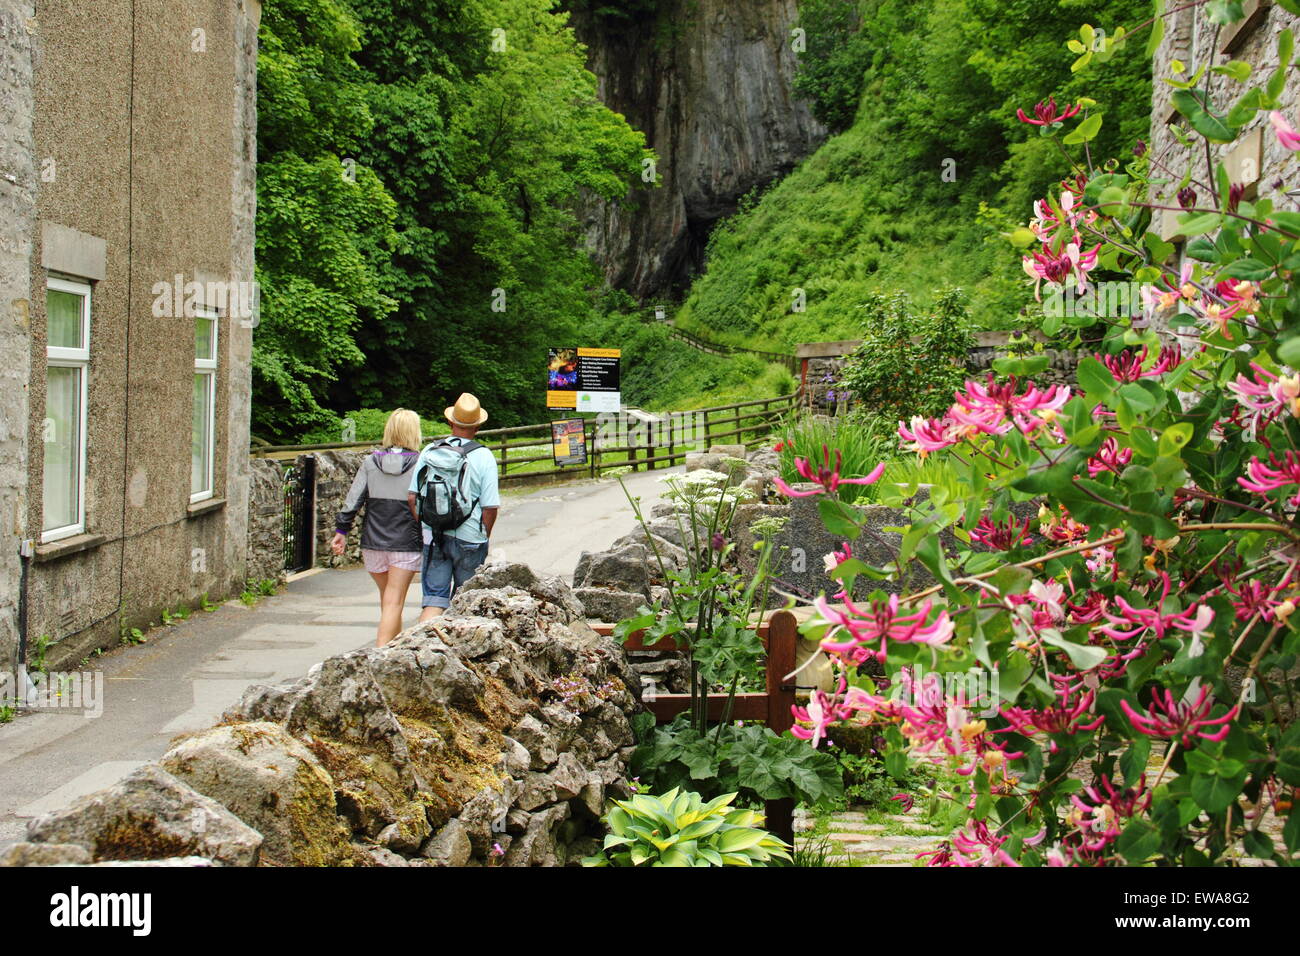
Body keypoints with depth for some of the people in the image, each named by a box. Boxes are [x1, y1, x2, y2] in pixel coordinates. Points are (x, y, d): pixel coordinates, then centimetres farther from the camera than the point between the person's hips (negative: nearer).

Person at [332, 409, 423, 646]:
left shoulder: (370, 462, 1)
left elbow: (353, 500, -1)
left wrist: (341, 530, 5)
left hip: (373, 542, 3)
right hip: (406, 544, -3)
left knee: (386, 599, 20)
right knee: (394, 602, -2)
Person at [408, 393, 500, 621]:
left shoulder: (430, 451, 1)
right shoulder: (483, 457, -9)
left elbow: (412, 497, 3)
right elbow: (490, 507, -11)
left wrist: (424, 527, 14)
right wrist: (485, 536, 6)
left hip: (433, 537, 2)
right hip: (469, 540, -2)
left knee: (434, 599, 3)